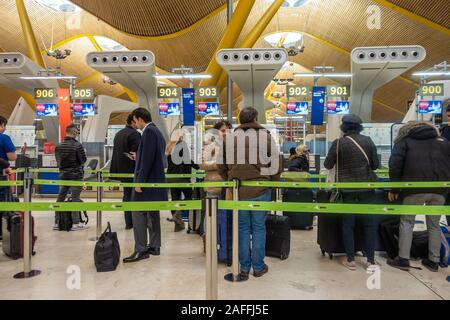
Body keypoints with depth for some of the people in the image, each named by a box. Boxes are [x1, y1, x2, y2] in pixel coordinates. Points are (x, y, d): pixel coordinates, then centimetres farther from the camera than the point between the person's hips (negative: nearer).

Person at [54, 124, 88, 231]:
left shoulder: (58, 146, 4)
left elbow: (58, 161, 9)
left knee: (60, 198, 12)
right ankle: (76, 223, 3)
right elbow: (83, 160, -11)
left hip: (63, 175, 5)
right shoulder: (77, 145, -14)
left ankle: (57, 223, 20)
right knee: (75, 198, 0)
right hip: (76, 175, -5)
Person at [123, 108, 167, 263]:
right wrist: (138, 157, 30)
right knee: (152, 213, 13)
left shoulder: (148, 131, -12)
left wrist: (140, 181, -19)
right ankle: (154, 247, 21)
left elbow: (148, 158, -20)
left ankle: (141, 250, -2)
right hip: (155, 179, 10)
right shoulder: (157, 131, 16)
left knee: (138, 213, -6)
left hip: (148, 180, -10)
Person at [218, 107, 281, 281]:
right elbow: (276, 165, -3)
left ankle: (244, 268, 21)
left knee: (243, 228, 13)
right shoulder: (266, 136, -5)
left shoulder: (229, 138, 2)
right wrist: (271, 181, 13)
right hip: (260, 190, -2)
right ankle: (258, 267, 22)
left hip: (237, 191, 2)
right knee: (259, 228, 11)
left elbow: (221, 166, 8)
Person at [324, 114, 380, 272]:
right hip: (366, 188, 2)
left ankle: (350, 260, 15)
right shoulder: (368, 141, -1)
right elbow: (375, 165, 3)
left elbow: (328, 165, -1)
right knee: (369, 223, 11)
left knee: (348, 224, 9)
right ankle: (371, 261, 15)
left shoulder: (338, 143, -8)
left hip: (347, 189, -1)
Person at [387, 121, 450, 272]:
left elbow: (395, 165, 0)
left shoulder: (404, 140, 12)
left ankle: (403, 259, 6)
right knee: (434, 224, 15)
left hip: (416, 188, -3)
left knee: (407, 222, 7)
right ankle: (434, 261, 21)